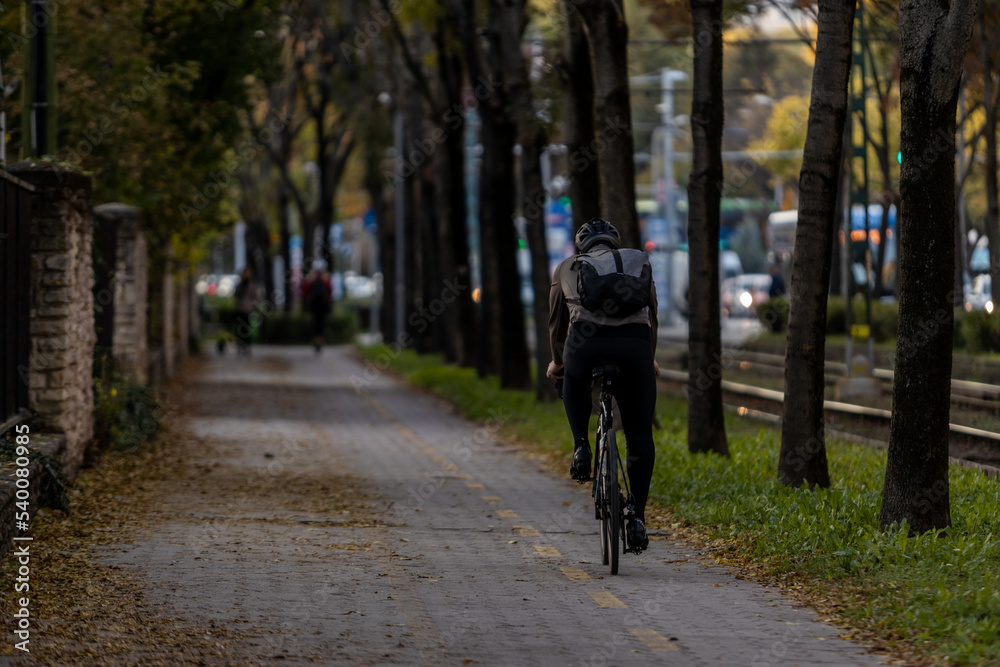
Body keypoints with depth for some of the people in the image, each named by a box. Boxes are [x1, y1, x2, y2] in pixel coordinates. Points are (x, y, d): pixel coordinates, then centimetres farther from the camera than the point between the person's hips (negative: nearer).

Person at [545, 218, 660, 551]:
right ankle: (638, 517, 4)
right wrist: (649, 359, 54)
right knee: (639, 433, 13)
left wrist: (557, 361, 49)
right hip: (634, 346, 0)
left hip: (586, 344, 0)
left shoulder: (567, 268, 25)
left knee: (574, 378, 37)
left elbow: (557, 322, 33)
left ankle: (581, 447, 18)